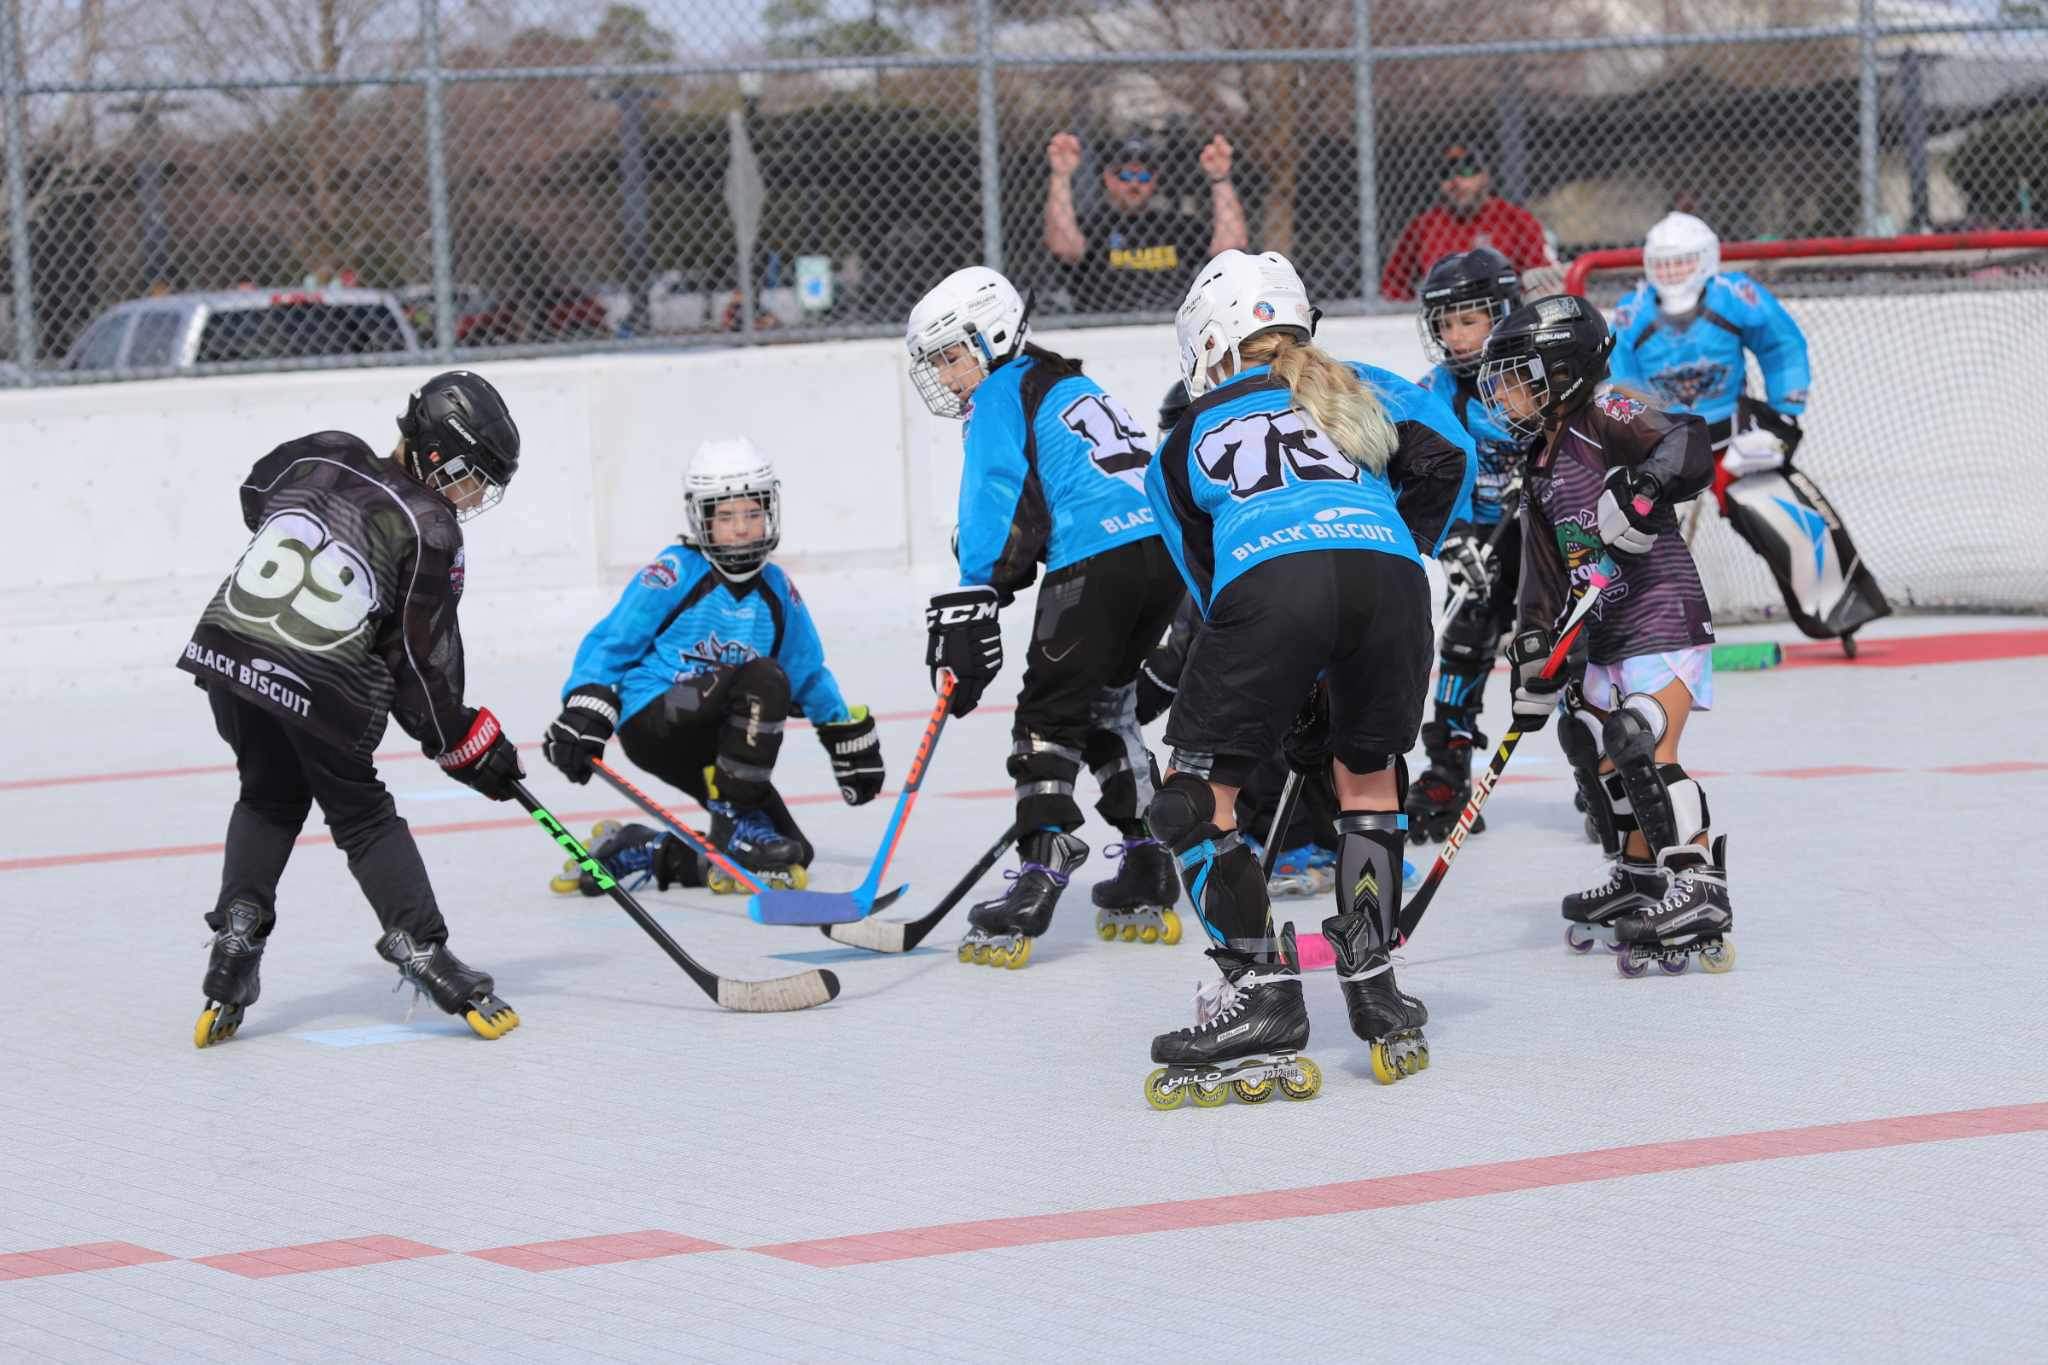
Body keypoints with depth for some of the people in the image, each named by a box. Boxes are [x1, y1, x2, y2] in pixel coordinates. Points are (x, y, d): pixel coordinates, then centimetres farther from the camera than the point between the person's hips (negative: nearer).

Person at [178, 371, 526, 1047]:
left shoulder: (322, 455, 10)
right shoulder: (429, 529, -3)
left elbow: (255, 498, 31)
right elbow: (422, 657, -1)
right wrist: (463, 743, 11)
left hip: (224, 647, 5)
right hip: (319, 686, -5)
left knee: (271, 796, 24)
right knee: (361, 812, 12)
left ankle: (237, 931, 12)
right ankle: (419, 946, 5)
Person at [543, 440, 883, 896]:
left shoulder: (777, 591, 12)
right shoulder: (676, 573, -6)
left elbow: (808, 675, 25)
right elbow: (610, 643, -6)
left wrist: (850, 739, 26)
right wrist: (583, 714, -18)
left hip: (708, 744, 7)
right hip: (651, 720, -7)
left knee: (792, 853, -3)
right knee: (764, 679, -31)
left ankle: (633, 852, 6)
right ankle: (736, 825, -20)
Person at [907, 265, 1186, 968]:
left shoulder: (1003, 397, 4)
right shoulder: (1077, 390, 29)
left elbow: (998, 510, -8)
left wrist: (972, 607, -10)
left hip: (1097, 562, -8)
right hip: (1167, 559, 8)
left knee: (1048, 716, -4)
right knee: (1104, 705, 24)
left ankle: (1040, 877, -17)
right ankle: (1147, 870, 22)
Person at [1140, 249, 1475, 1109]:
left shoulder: (1188, 440, 31)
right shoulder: (1361, 392, 33)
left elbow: (1205, 581, 31)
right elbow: (1443, 458, 15)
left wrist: (1299, 705, 36)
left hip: (1268, 579, -3)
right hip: (1388, 572, 3)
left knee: (1196, 796, 10)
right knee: (1368, 776, 26)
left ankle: (1262, 997, 2)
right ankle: (1372, 986, 24)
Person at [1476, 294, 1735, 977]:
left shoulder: (1606, 415, -10)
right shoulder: (1540, 470, 17)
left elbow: (1687, 442, -27)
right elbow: (1544, 580, 17)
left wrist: (1644, 486, -43)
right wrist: (1536, 665, 12)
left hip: (1663, 616, -10)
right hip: (1606, 639, 10)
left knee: (1643, 749, -20)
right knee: (1591, 747, 16)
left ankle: (1698, 888, -21)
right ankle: (1639, 878, 31)